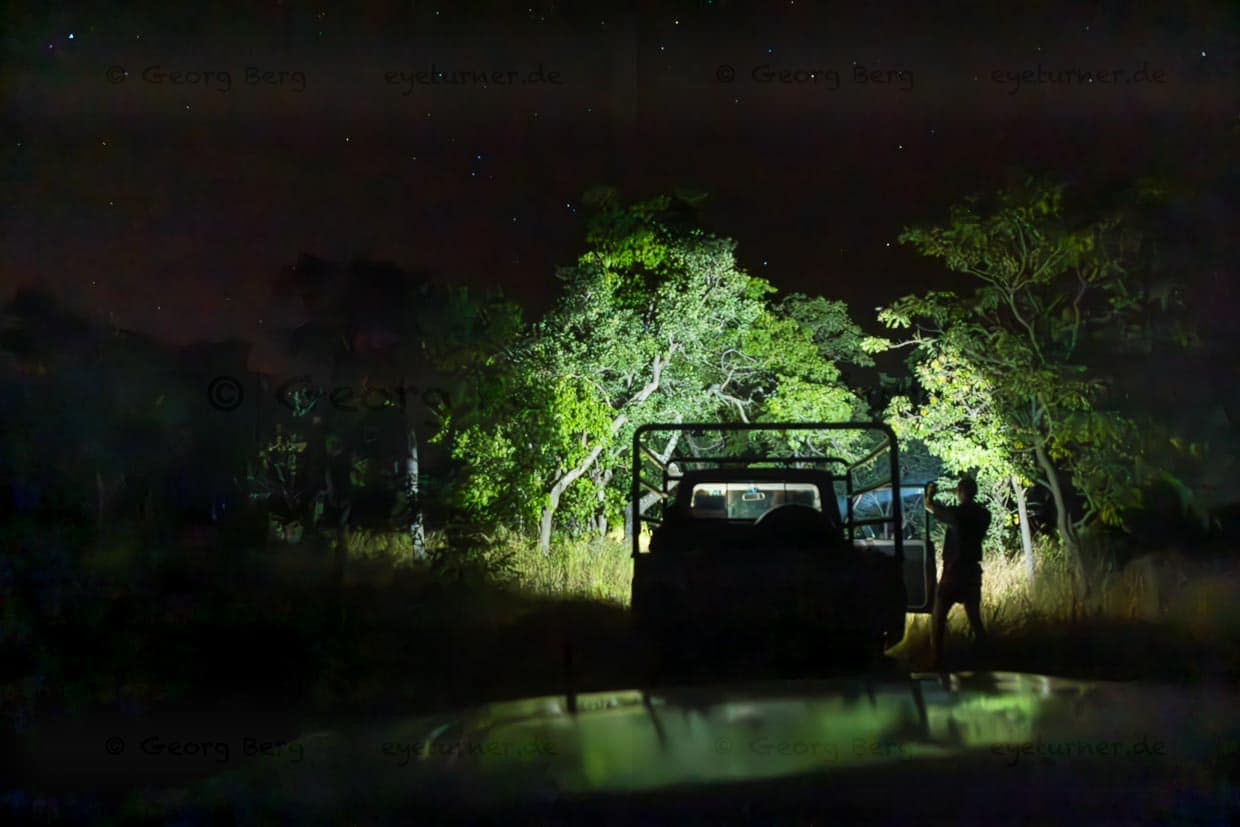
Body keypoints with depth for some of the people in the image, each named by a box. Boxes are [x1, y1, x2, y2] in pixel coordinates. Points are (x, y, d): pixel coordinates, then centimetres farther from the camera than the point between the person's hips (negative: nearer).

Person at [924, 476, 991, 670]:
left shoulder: (956, 513, -13)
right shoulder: (983, 515, 0)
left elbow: (929, 506, 4)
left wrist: (929, 494, 24)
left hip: (953, 572, -5)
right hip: (973, 572, 5)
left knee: (937, 620, 2)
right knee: (975, 619, 14)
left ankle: (937, 664, -3)